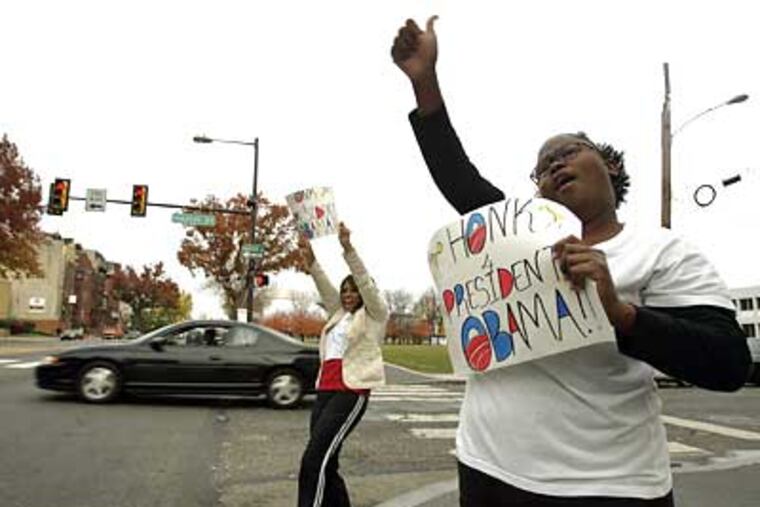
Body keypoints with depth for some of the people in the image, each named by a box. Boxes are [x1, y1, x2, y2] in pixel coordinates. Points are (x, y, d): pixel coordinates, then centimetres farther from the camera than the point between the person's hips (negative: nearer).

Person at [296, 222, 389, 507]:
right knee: (325, 462, 8)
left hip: (352, 392, -7)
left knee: (315, 460, -14)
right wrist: (311, 263, -5)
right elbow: (325, 289, 10)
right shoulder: (338, 315, 22)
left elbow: (365, 282, -9)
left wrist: (347, 248, -20)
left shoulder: (374, 315, 4)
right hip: (325, 390, 8)